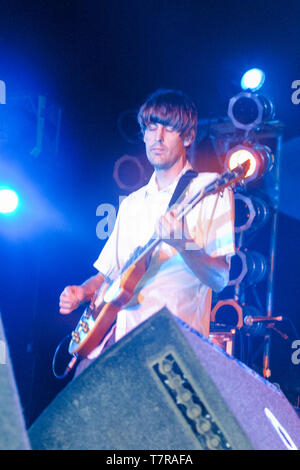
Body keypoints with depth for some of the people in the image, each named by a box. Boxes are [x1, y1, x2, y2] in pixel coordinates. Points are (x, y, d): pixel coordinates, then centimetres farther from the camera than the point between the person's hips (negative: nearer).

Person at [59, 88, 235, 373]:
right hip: (119, 339, 5)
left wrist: (180, 242, -26)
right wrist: (83, 292, 2)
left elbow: (219, 278, -10)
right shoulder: (132, 203, 17)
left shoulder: (209, 189, -2)